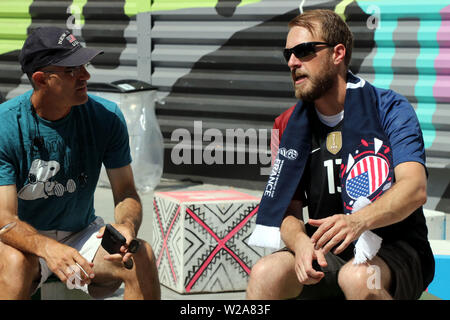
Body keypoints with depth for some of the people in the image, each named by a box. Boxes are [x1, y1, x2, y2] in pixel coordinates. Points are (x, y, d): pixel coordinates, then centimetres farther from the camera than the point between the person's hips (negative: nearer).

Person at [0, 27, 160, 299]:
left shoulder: (107, 116, -8)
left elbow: (127, 193, -5)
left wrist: (126, 226, -30)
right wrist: (48, 248, -45)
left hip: (82, 234, 3)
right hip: (25, 239, -2)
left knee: (142, 255, -26)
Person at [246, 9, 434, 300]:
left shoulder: (390, 109, -5)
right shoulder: (290, 126, 7)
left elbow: (415, 188, -19)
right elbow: (289, 210, 6)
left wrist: (358, 221, -38)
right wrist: (301, 243, -19)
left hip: (393, 250, -3)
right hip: (326, 255, 3)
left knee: (357, 277, -36)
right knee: (265, 273, -25)